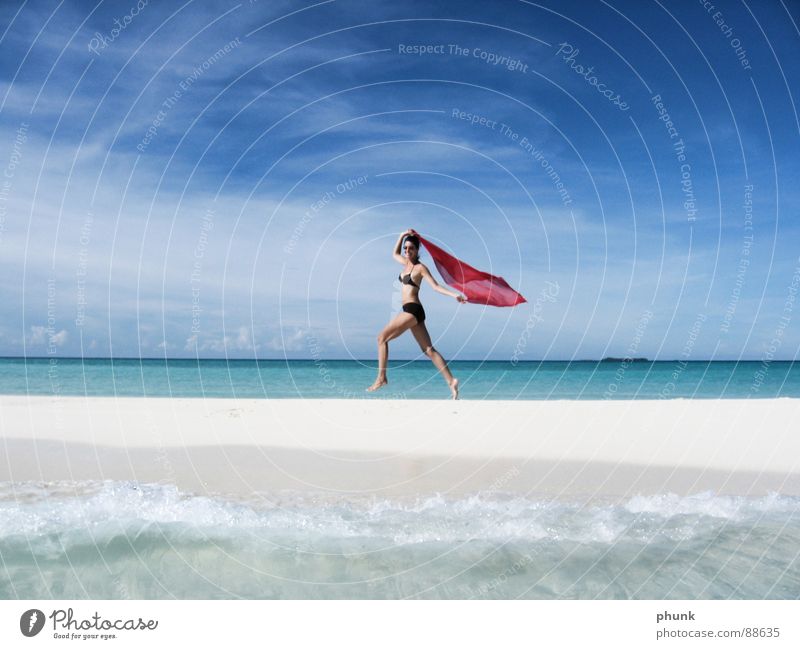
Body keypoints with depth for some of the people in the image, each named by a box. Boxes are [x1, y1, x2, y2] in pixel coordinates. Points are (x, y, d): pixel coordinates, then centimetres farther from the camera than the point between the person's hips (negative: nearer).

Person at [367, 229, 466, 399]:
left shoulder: (420, 267, -5)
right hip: (412, 311, 9)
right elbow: (394, 254, 36)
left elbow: (436, 286, -8)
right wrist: (402, 236, 25)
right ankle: (451, 380, -3)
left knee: (382, 337, -5)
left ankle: (381, 378, -3)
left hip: (412, 309, -9)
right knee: (428, 350, 2)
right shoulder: (407, 263, 18)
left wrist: (454, 295, -21)